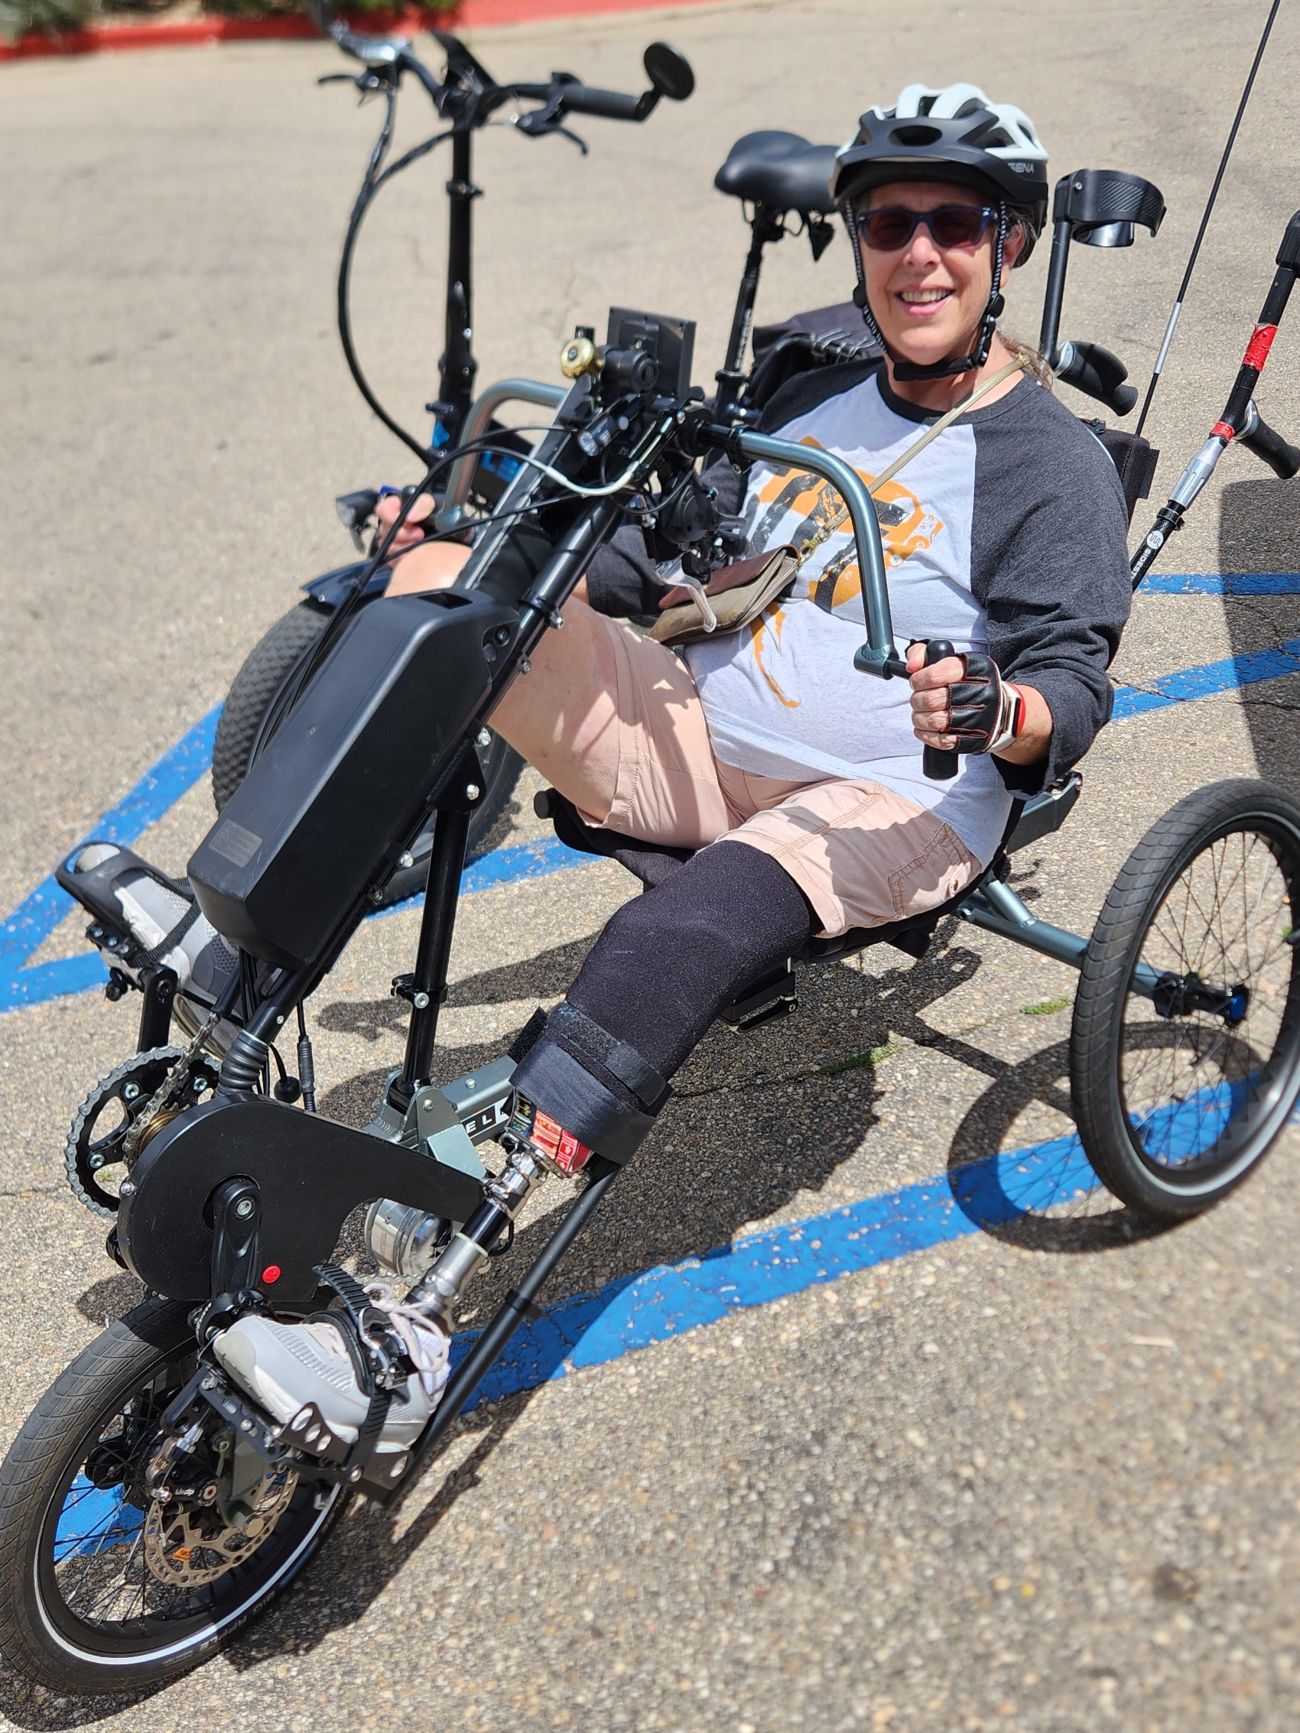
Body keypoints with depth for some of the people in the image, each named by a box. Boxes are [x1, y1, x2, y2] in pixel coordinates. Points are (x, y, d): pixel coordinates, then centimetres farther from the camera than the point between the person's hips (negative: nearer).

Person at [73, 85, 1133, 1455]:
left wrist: (990, 708, -33)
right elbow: (665, 558, 20)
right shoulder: (812, 403, 18)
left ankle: (409, 1318, -43)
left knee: (688, 927, -40)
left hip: (889, 803, -5)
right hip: (697, 736, 6)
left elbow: (1075, 696, -8)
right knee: (439, 577, -13)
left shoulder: (1056, 464, 0)